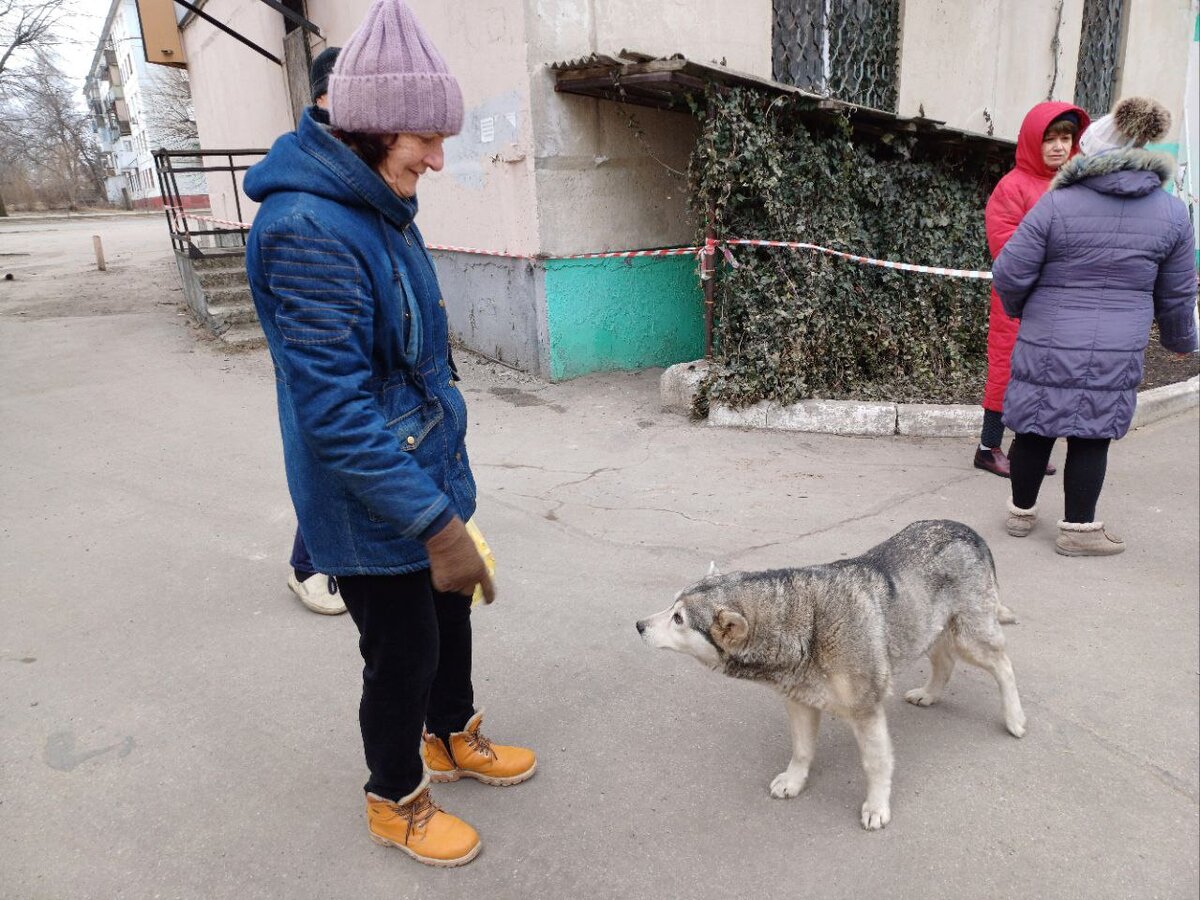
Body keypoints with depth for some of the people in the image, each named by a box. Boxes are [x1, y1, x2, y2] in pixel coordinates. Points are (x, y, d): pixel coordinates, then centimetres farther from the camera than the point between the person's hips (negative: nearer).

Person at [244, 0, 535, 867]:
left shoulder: (379, 205, 4)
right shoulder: (305, 227, -25)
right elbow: (334, 408, -28)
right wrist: (436, 523, -29)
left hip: (430, 476, 9)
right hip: (373, 507, -8)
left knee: (450, 617, 24)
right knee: (402, 655, 10)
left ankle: (454, 738, 50)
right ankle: (396, 801, 36)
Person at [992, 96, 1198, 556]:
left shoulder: (1057, 203, -7)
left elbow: (1009, 275, -8)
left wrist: (1016, 308, 13)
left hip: (1047, 346, -1)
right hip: (1117, 354, 2)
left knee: (1035, 429, 11)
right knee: (1092, 437, 10)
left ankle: (1022, 511, 26)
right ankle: (1078, 527, 17)